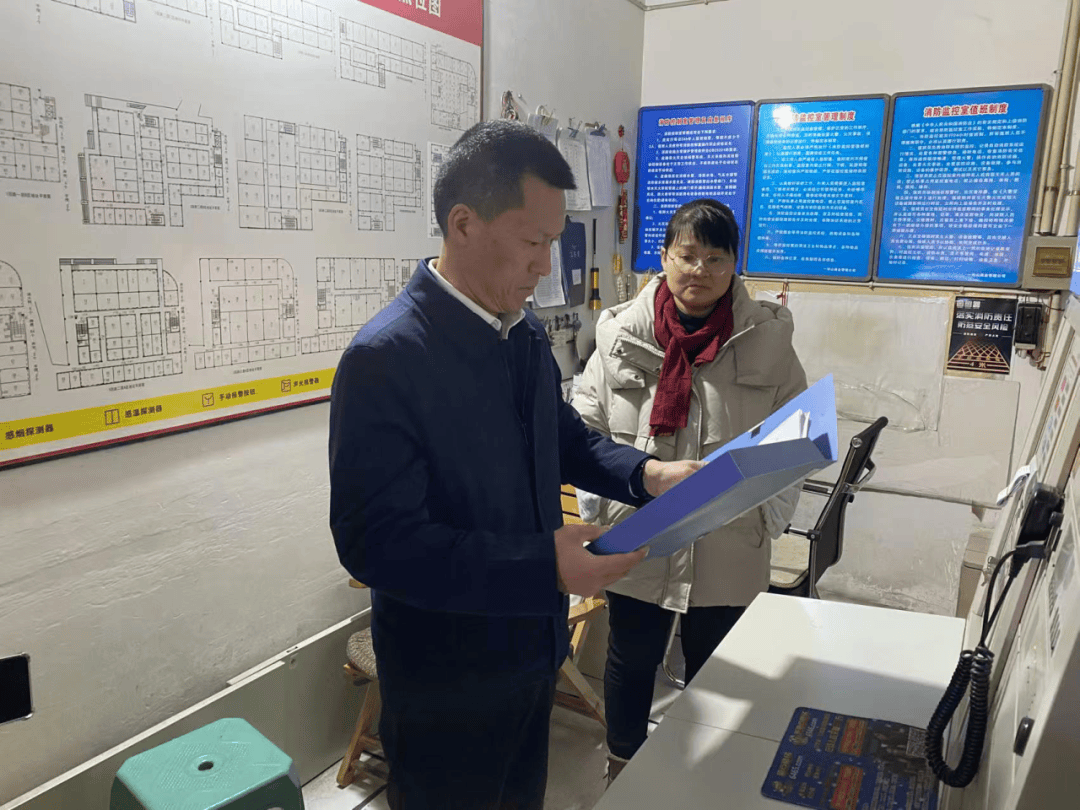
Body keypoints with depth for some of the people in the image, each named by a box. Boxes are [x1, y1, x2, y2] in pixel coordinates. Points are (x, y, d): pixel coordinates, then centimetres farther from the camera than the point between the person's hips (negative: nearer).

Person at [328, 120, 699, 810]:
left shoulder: (526, 332, 0)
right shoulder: (385, 358, -25)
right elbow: (376, 541, -27)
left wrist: (646, 473, -5)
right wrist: (544, 567, -32)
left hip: (534, 647, 7)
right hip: (448, 682, -7)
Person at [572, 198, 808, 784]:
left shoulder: (768, 339, -6)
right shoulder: (622, 333, -5)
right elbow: (585, 430, 0)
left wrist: (770, 517, -5)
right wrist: (599, 513, -7)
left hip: (727, 547, 0)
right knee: (631, 660, 20)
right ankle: (623, 769, 46)